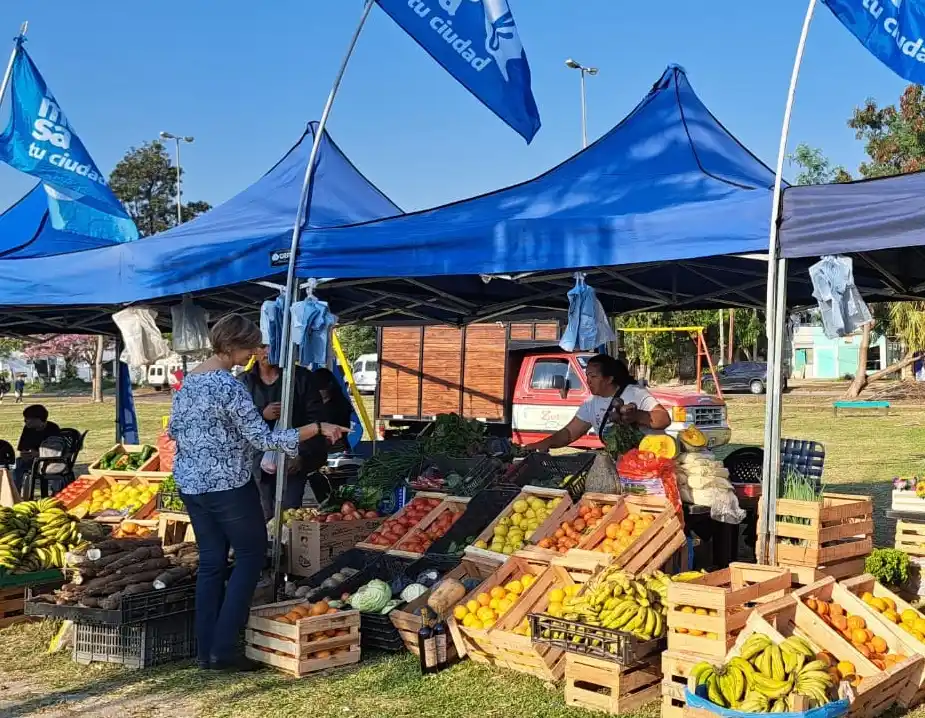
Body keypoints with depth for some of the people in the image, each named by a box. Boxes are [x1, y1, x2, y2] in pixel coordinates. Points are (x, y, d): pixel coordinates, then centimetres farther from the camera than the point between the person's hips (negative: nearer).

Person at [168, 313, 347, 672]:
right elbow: (262, 439, -20)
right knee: (251, 555, 6)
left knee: (211, 561, 13)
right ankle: (223, 648, 2)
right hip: (227, 486, -8)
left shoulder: (188, 380, 6)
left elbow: (173, 429, 14)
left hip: (190, 483, 8)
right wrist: (317, 428, -19)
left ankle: (205, 650, 14)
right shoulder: (229, 386, -19)